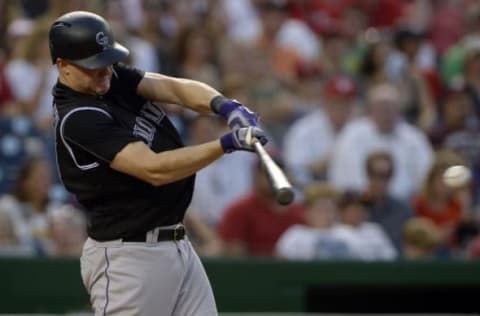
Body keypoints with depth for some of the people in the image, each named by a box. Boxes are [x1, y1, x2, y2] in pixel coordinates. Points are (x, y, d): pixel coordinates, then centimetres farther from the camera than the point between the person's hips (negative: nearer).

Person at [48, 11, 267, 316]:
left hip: (177, 245, 9)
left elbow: (174, 88, -5)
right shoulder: (77, 118, -20)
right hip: (128, 257, -9)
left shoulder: (112, 77, 5)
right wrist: (227, 144, -33)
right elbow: (154, 170, -27)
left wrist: (225, 106, -25)